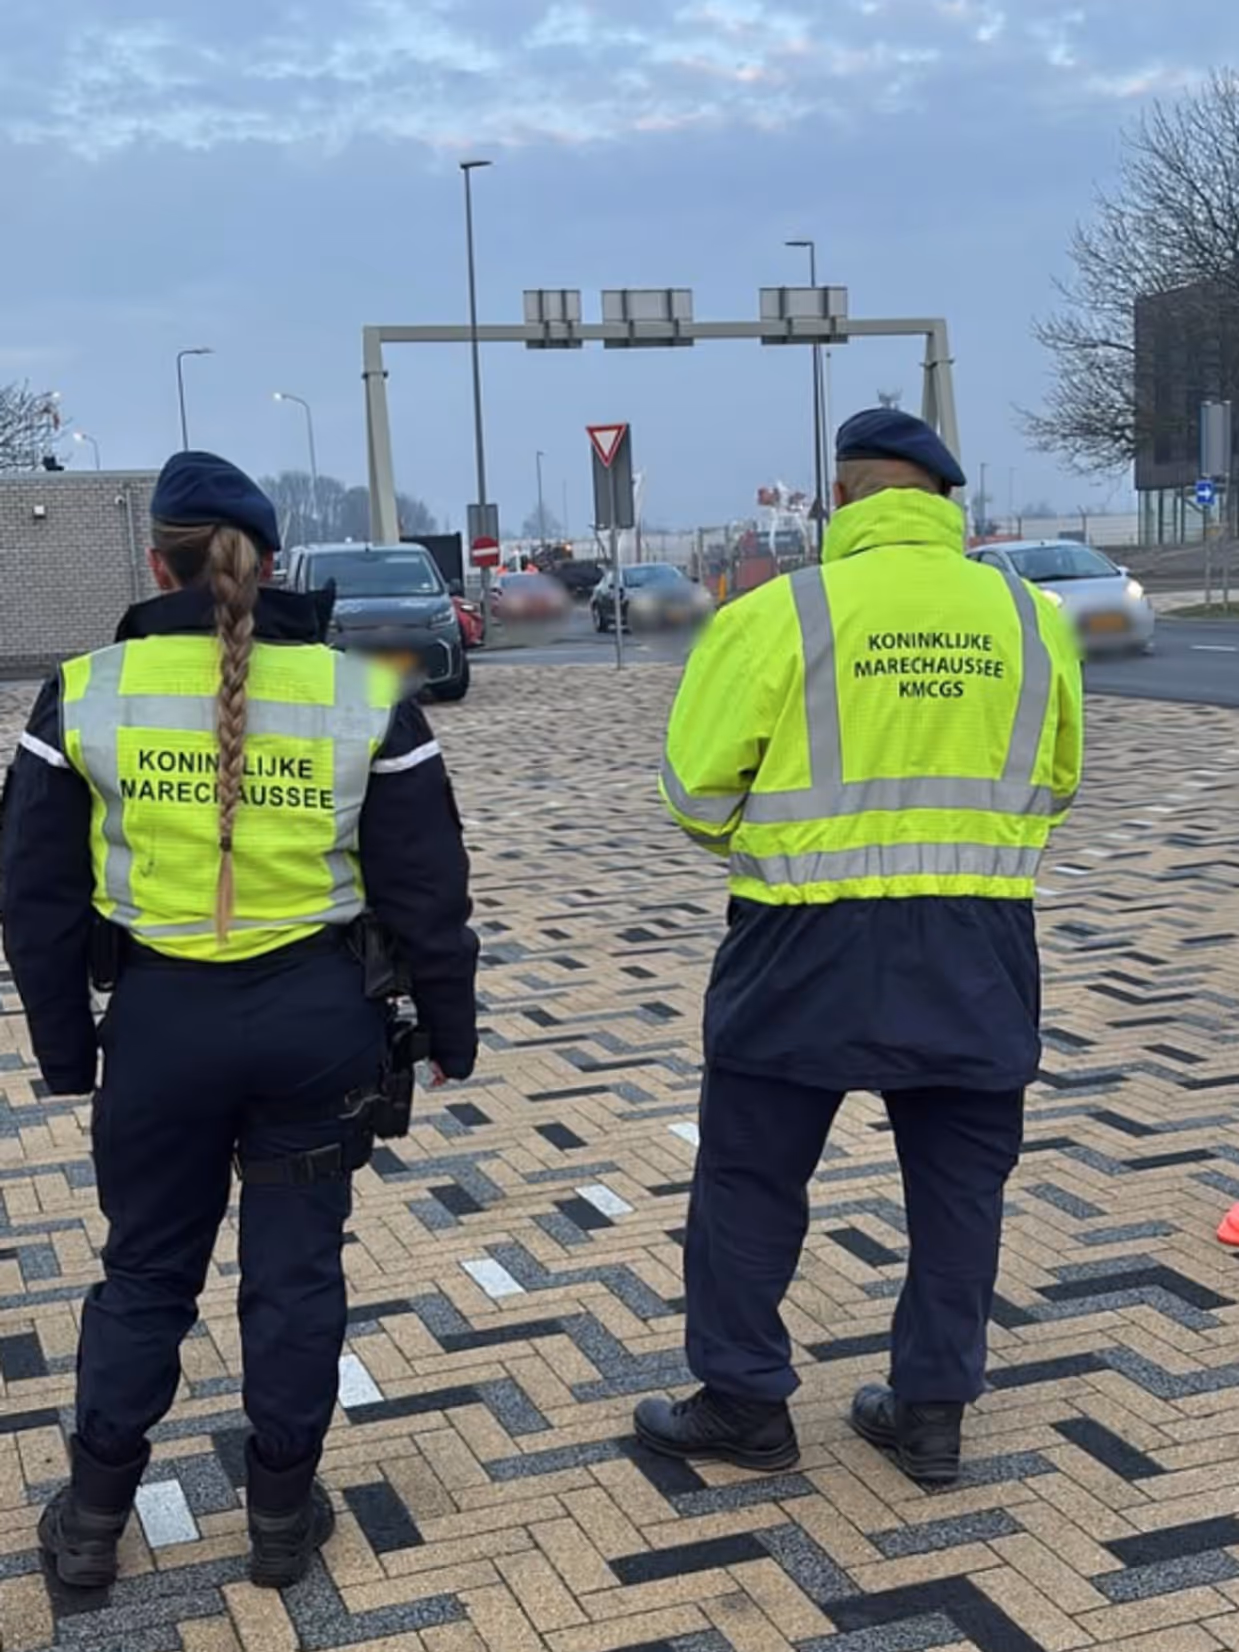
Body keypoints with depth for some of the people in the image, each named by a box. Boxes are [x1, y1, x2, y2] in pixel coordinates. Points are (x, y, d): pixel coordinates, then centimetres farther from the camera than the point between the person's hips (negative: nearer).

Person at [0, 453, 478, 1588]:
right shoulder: (363, 694, -4)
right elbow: (425, 889, -1)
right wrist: (450, 1030, 11)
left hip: (161, 1017, 0)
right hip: (317, 1017, 0)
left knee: (145, 1269, 17)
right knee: (296, 1268, 13)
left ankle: (93, 1518, 26)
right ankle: (283, 1515, 25)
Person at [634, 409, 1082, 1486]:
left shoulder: (779, 615, -10)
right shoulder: (1031, 618, 2)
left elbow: (695, 789, -6)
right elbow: (1055, 784, 12)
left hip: (814, 941, -3)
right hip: (978, 944, 3)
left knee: (752, 1171, 12)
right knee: (961, 1179, 16)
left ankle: (745, 1402, 22)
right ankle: (932, 1411, 24)